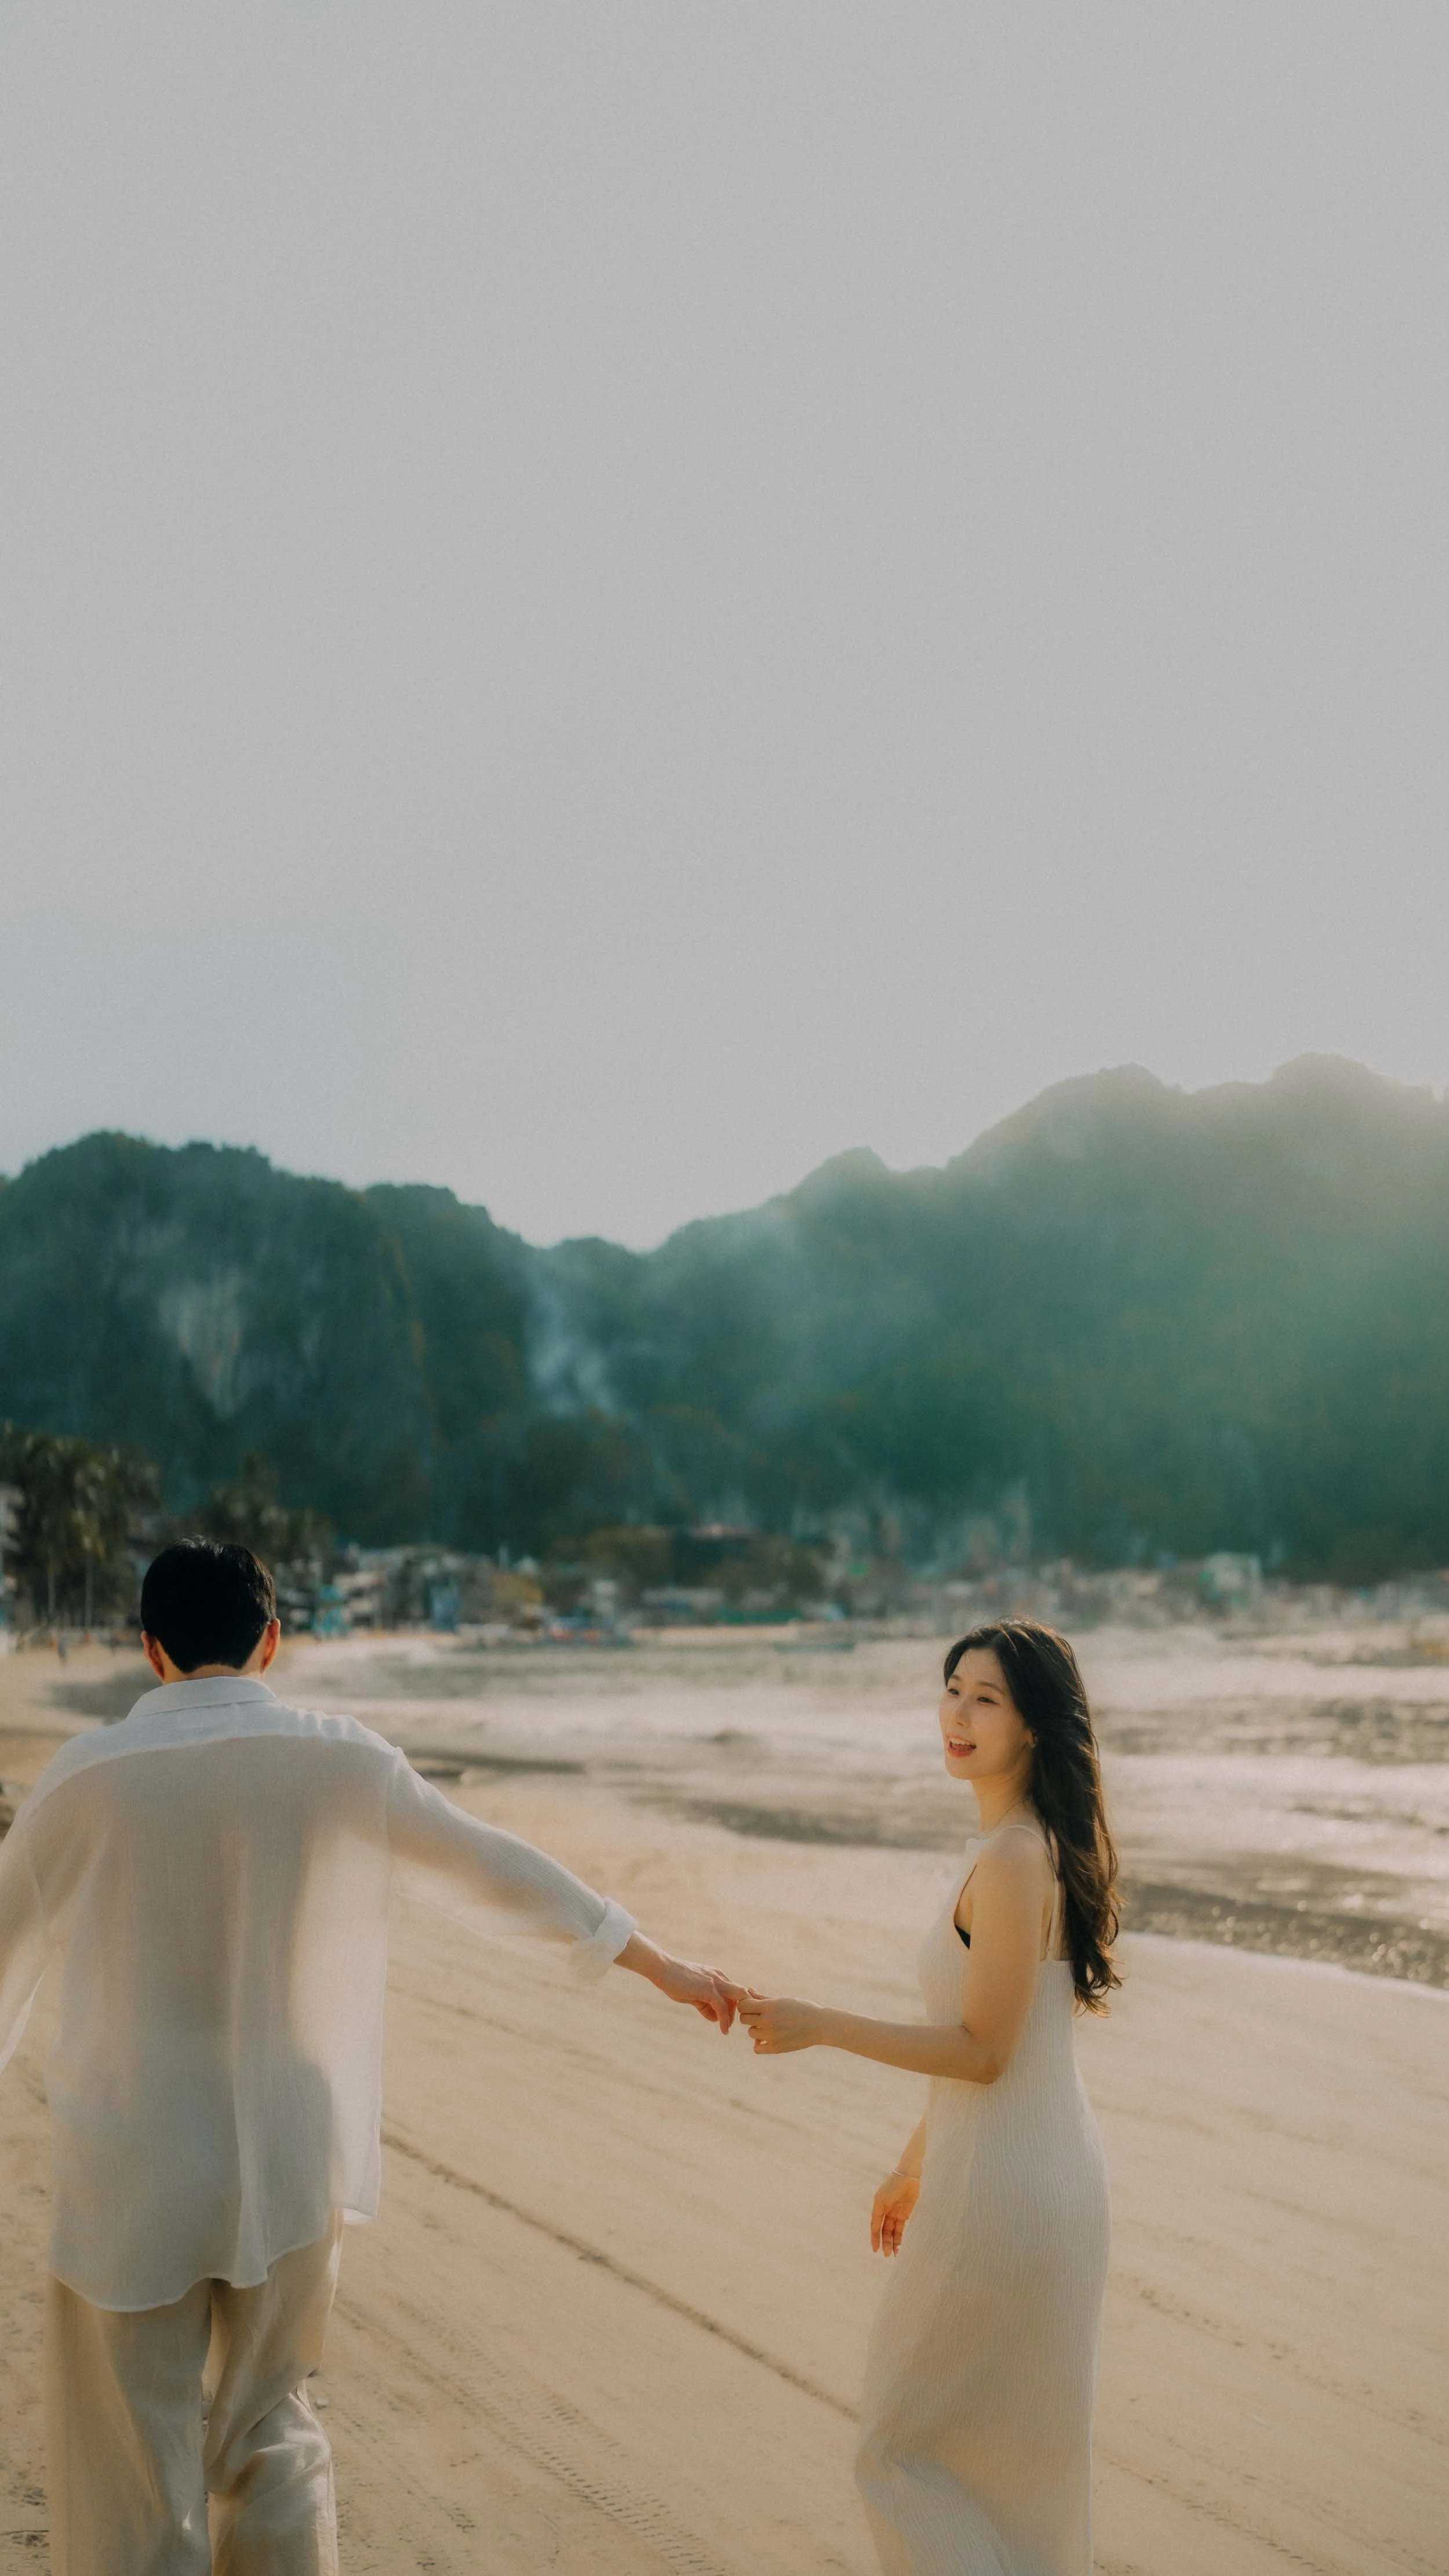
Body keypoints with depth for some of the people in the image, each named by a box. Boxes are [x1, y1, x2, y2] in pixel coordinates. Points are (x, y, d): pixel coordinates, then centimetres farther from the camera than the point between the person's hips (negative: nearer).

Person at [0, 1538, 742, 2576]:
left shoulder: (85, 1778, -8)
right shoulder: (344, 1762, -5)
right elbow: (502, 1873, 4)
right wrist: (666, 1967, 15)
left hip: (132, 2179, -2)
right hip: (291, 2167, 2)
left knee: (131, 2486, 8)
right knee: (272, 2432, 20)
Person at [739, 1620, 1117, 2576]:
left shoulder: (1012, 1862, -23)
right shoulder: (1047, 1844, 7)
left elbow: (983, 2050, -22)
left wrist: (819, 2026, -19)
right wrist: (915, 2163, 22)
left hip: (1000, 2191, -10)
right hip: (1055, 2172, 10)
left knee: (904, 2448, 6)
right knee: (1024, 2458, 22)